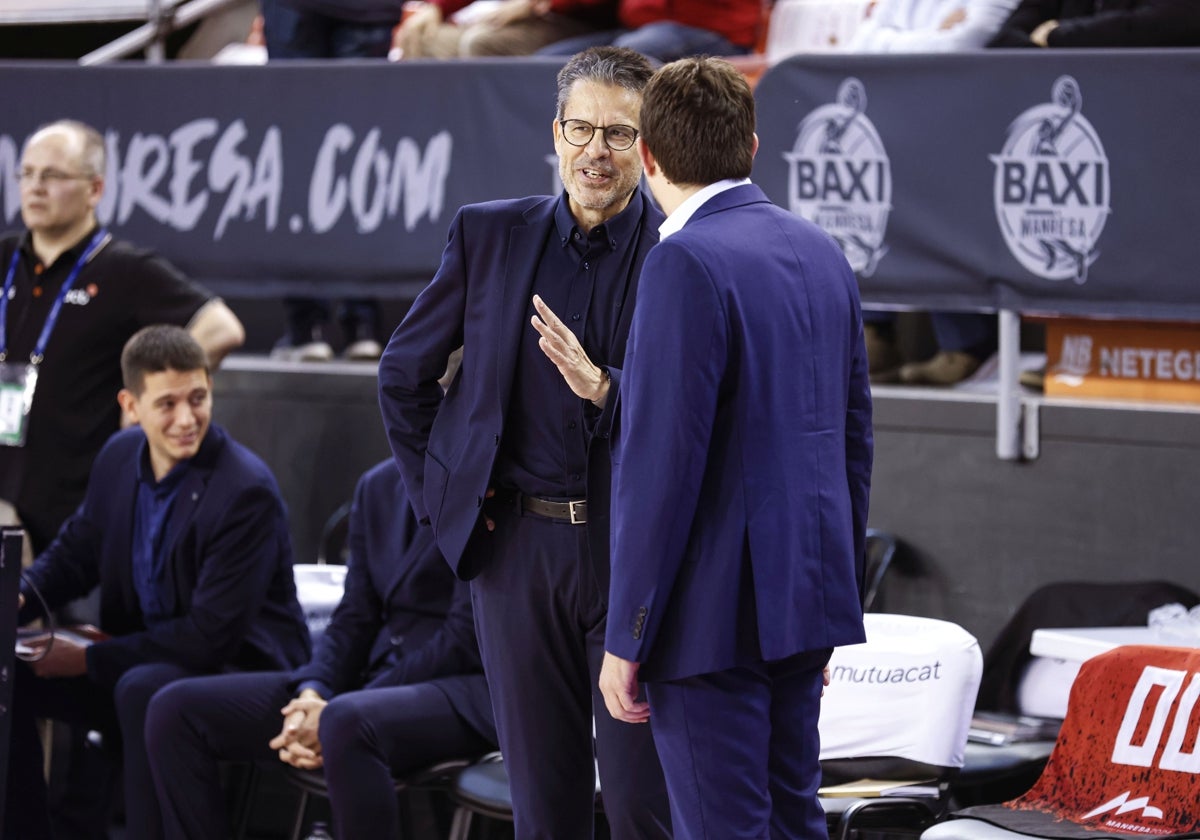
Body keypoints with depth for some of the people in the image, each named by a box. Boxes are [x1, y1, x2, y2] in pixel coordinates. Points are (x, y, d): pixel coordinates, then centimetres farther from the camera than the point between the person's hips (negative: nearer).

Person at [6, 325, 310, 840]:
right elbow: (76, 549, 16)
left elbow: (212, 637, -23)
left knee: (143, 690, -37)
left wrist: (91, 660, -20)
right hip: (145, 658, 8)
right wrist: (20, 597, -7)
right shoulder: (120, 456, 0)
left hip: (240, 668, -8)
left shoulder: (247, 491, -23)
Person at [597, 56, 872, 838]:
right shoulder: (821, 252, 9)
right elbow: (855, 438, 15)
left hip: (712, 614, -8)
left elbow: (663, 464, -19)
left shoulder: (687, 263, -16)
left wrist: (626, 639, -13)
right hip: (803, 595, 8)